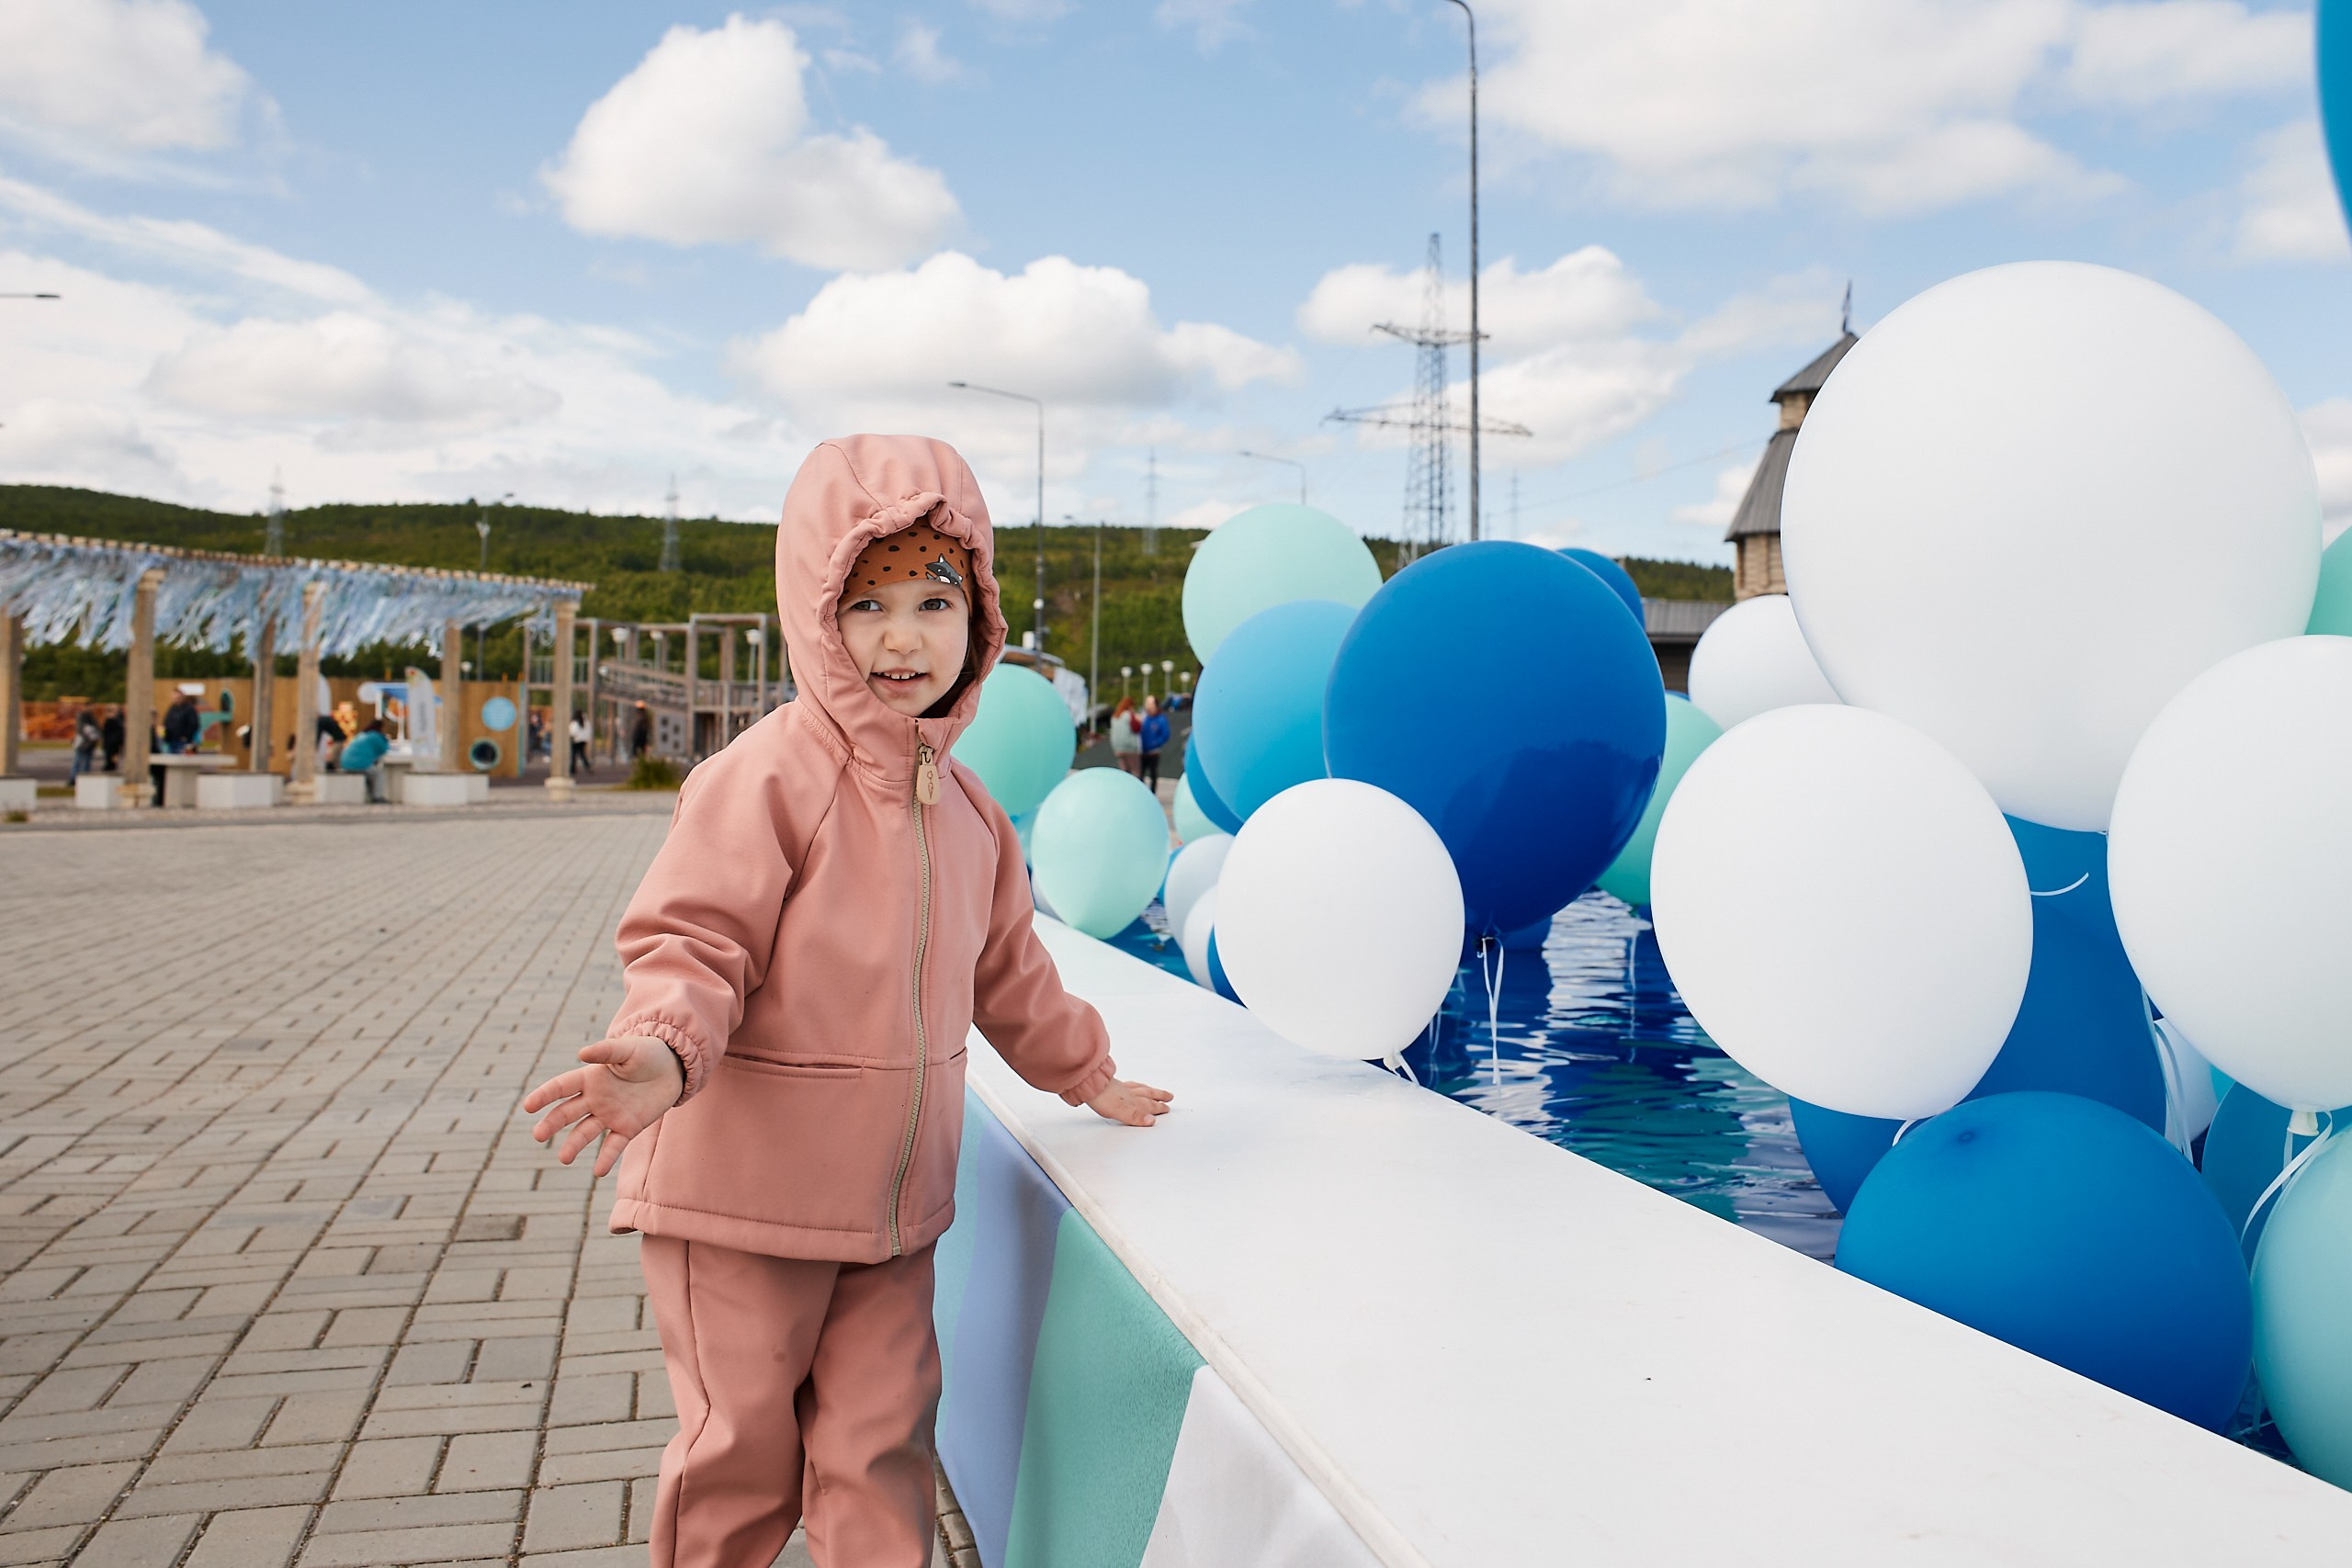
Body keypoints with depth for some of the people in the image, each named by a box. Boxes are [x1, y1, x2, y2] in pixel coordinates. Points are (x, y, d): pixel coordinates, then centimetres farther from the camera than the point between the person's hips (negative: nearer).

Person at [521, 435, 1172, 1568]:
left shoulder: (965, 806, 5)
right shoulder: (765, 777, -18)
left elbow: (1006, 972, 19)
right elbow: (690, 941, -19)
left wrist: (1086, 1075, 28)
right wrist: (663, 1052, -39)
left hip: (891, 1200, 6)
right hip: (742, 1191, -5)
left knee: (881, 1443, 12)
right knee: (742, 1455, 10)